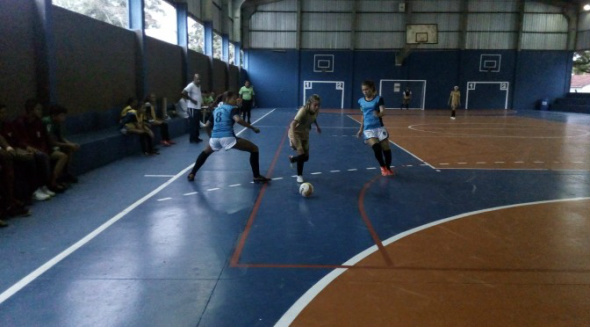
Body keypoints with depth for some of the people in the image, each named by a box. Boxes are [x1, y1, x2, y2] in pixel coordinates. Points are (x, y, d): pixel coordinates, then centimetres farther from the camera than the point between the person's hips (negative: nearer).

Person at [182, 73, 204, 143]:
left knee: (197, 123, 13)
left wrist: (201, 102, 13)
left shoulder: (199, 86, 14)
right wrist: (191, 100, -18)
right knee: (192, 123, -5)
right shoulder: (191, 85, -14)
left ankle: (196, 137, 21)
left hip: (198, 107, 9)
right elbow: (183, 93, -24)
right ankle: (192, 138, 0)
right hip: (192, 107, -9)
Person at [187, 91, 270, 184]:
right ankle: (257, 176, -1)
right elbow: (238, 120, -17)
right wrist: (253, 128, -11)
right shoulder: (232, 108, 5)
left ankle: (191, 174, 36)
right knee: (254, 149, 5)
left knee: (206, 152, 39)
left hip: (214, 138, 6)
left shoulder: (216, 109, 23)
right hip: (228, 137, -6)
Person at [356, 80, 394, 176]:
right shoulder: (361, 101, 6)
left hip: (379, 127, -1)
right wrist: (361, 129, 19)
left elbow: (383, 112, -15)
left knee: (386, 148, 2)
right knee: (376, 147, -22)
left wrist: (378, 114, -38)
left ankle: (388, 168, 28)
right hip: (368, 129, 1)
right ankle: (383, 167, 2)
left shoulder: (378, 99, -3)